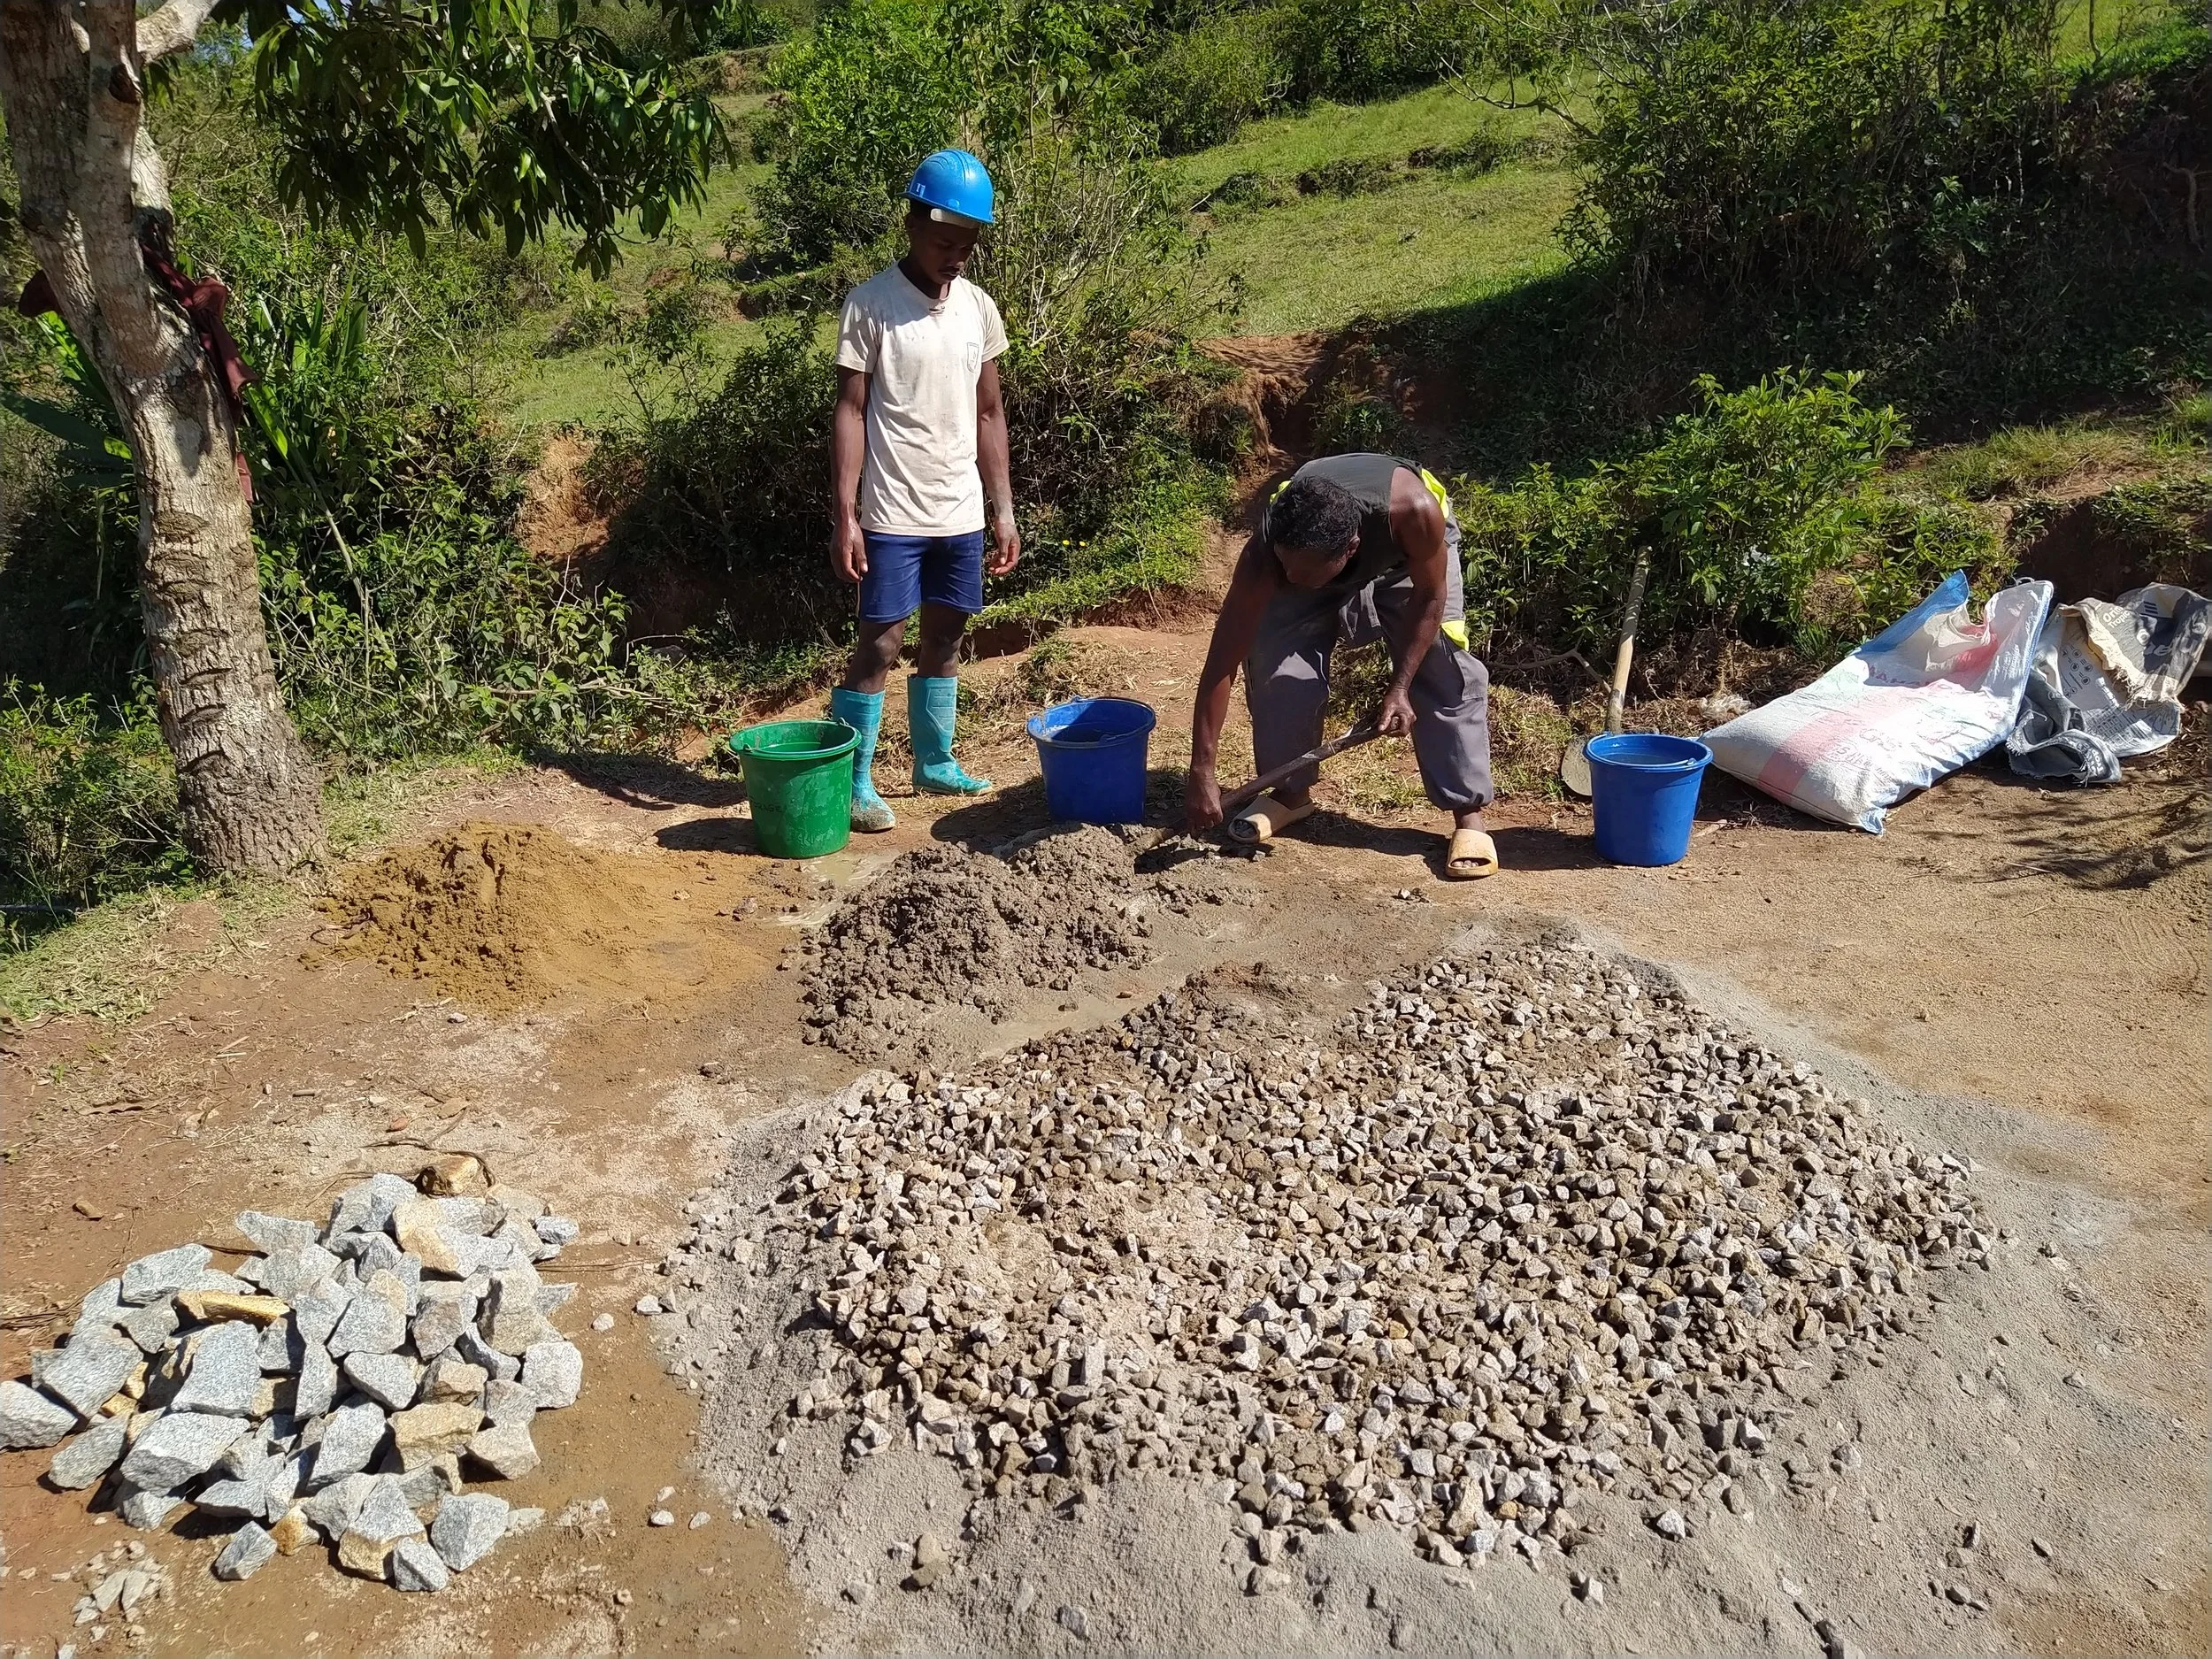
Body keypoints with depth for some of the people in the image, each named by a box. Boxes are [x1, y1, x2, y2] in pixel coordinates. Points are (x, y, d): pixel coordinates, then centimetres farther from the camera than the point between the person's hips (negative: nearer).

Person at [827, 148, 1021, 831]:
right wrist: (845, 513, -15)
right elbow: (850, 411, -9)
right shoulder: (871, 303, -8)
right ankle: (853, 780, 7)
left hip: (961, 513, 5)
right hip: (894, 513, -5)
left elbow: (988, 413, 12)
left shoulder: (979, 307, 8)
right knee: (880, 644, -3)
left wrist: (1004, 508, 9)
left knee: (945, 638, 13)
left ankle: (935, 763, 26)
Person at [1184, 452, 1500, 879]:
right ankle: (1292, 792, 6)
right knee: (1274, 662, -15)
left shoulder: (1412, 510, -45)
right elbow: (1222, 663, -37)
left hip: (1407, 559, -1)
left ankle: (1469, 814, -2)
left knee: (1447, 671, -13)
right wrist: (1202, 772, -40)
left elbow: (1429, 596, -24)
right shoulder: (1266, 555, -40)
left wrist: (1399, 688, -27)